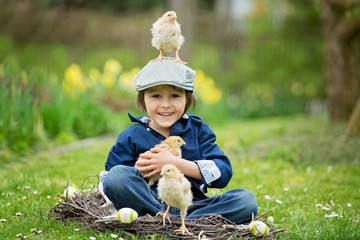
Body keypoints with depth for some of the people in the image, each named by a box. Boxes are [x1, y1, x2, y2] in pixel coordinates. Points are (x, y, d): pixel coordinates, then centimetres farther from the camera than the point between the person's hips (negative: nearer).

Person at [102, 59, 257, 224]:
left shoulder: (197, 130, 11)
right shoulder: (130, 136, 9)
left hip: (191, 206, 2)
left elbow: (223, 174, -2)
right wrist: (138, 171, -11)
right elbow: (108, 181, 9)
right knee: (118, 174, -29)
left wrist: (174, 163, -10)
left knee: (246, 199, -22)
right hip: (146, 204, -1)